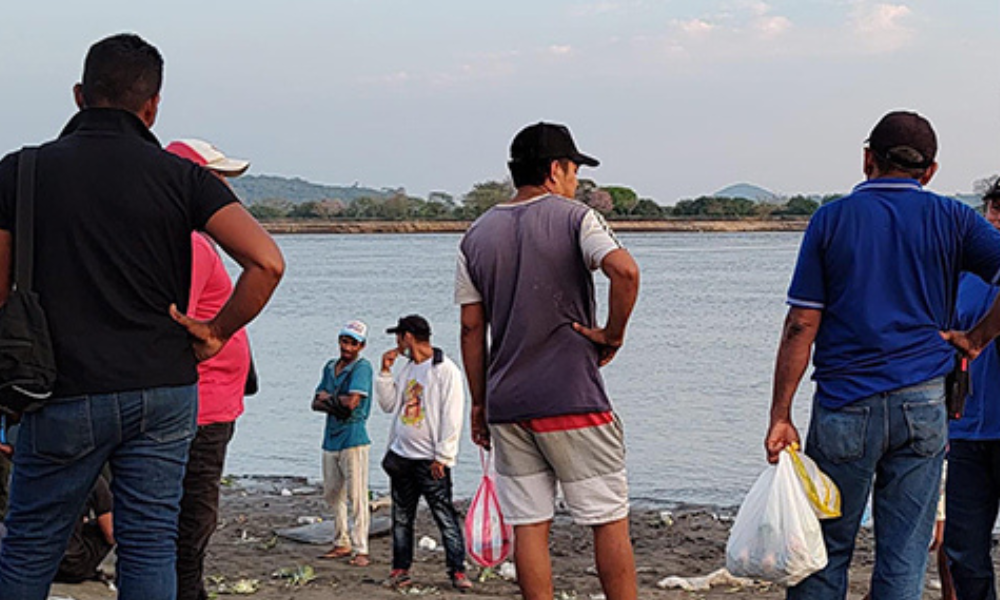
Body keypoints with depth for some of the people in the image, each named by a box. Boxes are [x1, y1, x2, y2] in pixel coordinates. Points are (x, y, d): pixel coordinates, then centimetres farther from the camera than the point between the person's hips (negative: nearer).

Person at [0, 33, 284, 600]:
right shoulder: (180, 176, -2)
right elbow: (267, 261, -12)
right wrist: (215, 333, 1)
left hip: (65, 396, -1)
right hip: (165, 392, 1)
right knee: (150, 547, 8)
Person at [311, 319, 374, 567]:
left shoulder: (362, 367, -7)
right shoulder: (330, 367, 16)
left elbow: (352, 402, -18)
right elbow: (316, 403, 11)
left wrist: (328, 397, -2)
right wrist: (336, 405, -10)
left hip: (353, 437, -8)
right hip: (331, 437, 8)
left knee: (356, 495, -8)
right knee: (333, 493, 12)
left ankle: (360, 549, -8)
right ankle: (342, 543, 23)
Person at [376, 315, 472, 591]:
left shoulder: (445, 370, -9)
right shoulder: (406, 369, 15)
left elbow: (452, 416, -13)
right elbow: (389, 404, 17)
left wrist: (442, 457, -16)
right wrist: (385, 371, 6)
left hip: (430, 461, -7)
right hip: (401, 455, 8)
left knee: (445, 516, -8)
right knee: (401, 517, 10)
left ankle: (457, 571, -7)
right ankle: (401, 569, 17)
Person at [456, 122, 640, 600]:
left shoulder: (478, 235, 9)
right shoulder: (573, 218, -4)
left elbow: (472, 328, 8)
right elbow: (624, 271, -22)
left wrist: (479, 404, 13)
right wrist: (612, 335, -9)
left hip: (506, 404, 4)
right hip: (573, 399, -4)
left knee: (529, 525, 6)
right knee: (609, 520, 5)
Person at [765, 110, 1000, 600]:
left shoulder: (831, 219, 2)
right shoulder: (950, 219, 5)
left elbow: (801, 326, -2)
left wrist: (780, 416, -1)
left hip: (845, 404, -1)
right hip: (922, 403, 1)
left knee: (826, 551, 8)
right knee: (904, 559, 6)